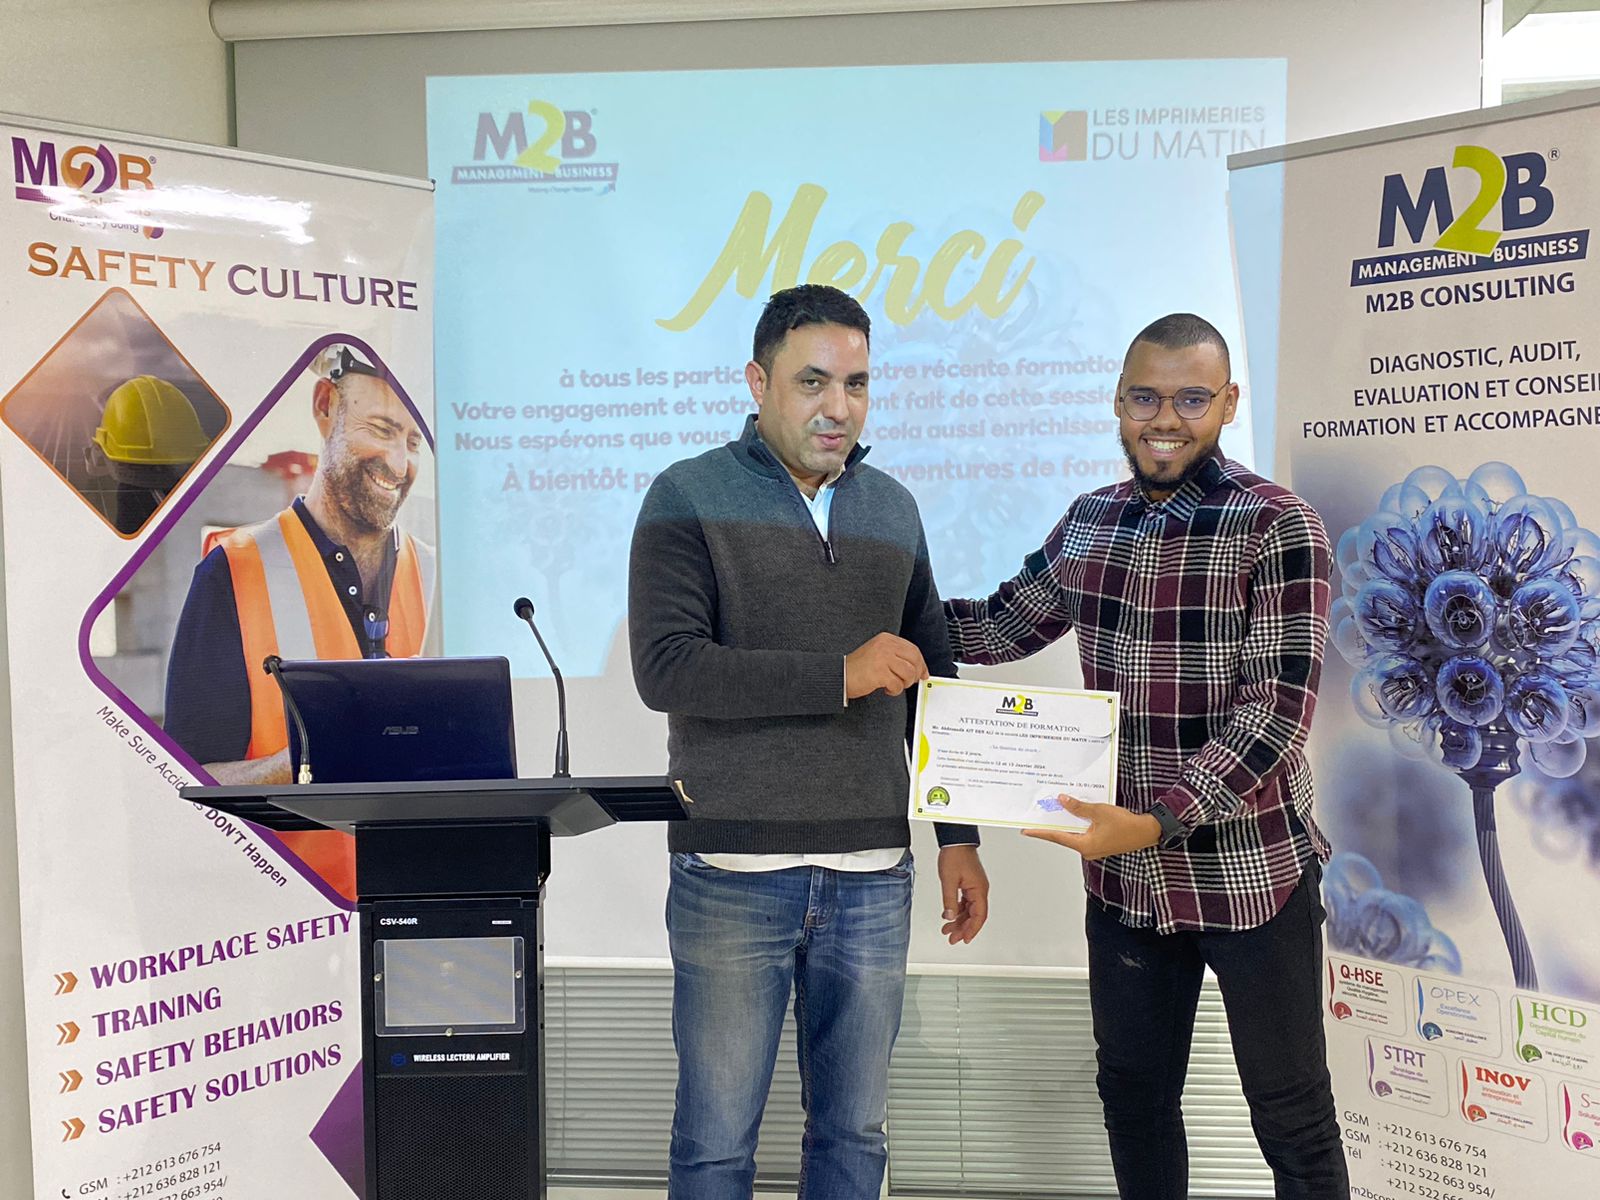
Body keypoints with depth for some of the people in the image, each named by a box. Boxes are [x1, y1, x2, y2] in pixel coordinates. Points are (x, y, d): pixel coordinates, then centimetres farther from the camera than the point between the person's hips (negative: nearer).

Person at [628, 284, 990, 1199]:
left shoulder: (892, 509, 11)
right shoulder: (690, 497, -3)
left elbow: (931, 680, 16)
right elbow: (666, 668, -16)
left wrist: (959, 835, 12)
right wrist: (840, 674, -19)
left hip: (873, 875, 4)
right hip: (733, 874, -4)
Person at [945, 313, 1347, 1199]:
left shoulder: (1277, 528, -13)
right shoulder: (1088, 523, 3)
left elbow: (1277, 709, -19)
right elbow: (1002, 626, 15)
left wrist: (1158, 821, -29)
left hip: (1252, 876, -4)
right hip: (1123, 878, 5)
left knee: (1293, 1122, 13)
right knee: (1133, 1096, 20)